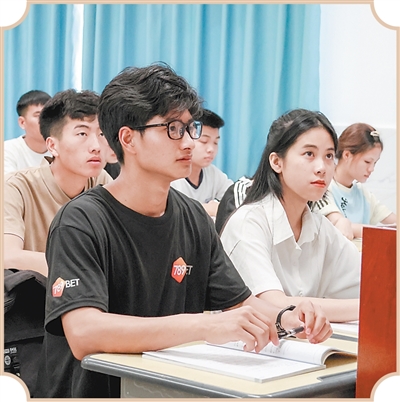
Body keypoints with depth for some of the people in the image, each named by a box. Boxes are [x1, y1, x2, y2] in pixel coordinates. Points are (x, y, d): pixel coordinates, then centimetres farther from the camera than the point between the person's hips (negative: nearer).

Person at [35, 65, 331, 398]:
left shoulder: (194, 218, 8)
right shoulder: (81, 221, -13)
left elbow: (241, 302, 11)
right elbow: (83, 334, -26)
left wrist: (286, 319, -12)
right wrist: (205, 325, -34)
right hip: (94, 391, -6)